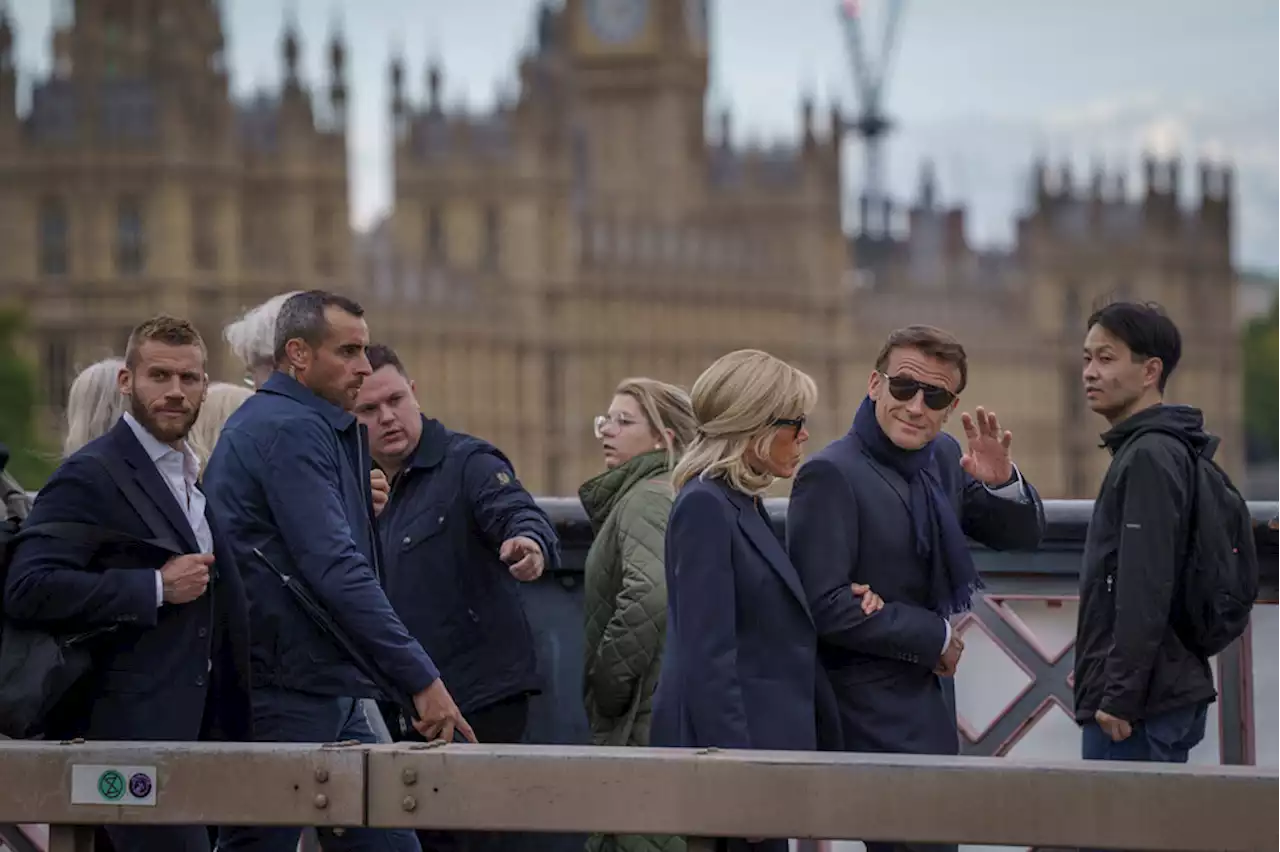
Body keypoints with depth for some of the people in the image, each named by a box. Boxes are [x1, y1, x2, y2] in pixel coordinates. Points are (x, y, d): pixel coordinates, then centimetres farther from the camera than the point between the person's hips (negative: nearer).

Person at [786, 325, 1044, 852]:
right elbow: (823, 605, -23)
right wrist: (933, 637, -14)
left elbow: (1021, 536, 12)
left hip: (928, 706, 8)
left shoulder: (943, 458, 6)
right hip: (872, 713, -8)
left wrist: (1002, 481, -10)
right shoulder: (832, 475, -17)